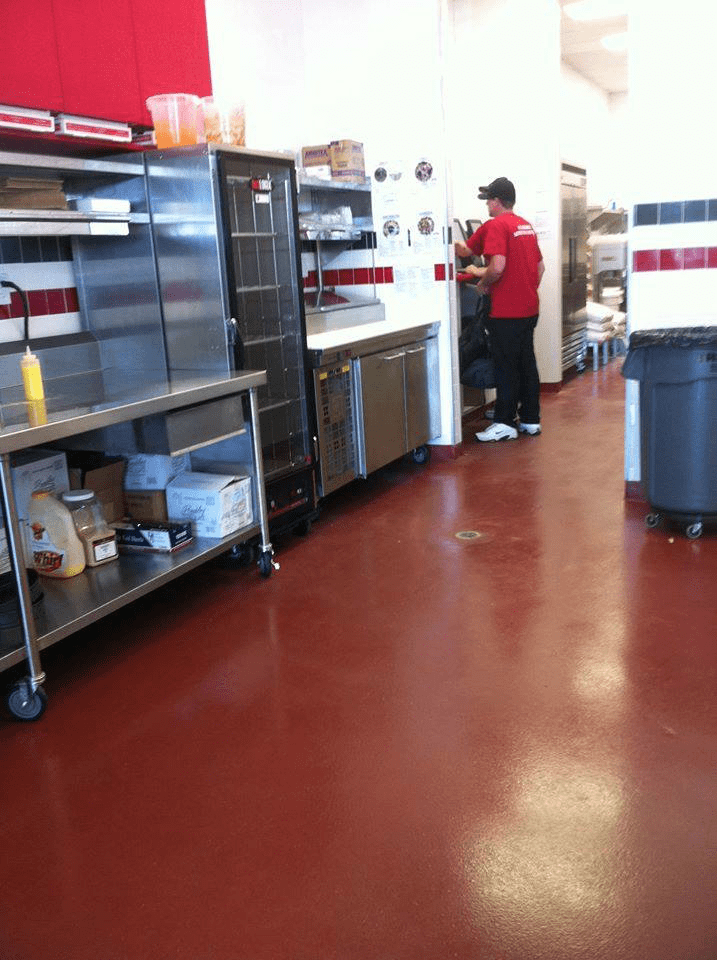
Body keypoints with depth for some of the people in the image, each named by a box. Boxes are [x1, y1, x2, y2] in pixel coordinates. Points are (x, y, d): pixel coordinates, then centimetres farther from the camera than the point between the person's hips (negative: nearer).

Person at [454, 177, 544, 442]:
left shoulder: (495, 226, -11)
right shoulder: (526, 225, 14)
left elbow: (497, 267, -19)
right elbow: (540, 267, 18)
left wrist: (483, 284, -2)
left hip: (506, 312, -8)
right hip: (529, 308, 8)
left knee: (506, 368, -1)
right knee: (527, 363, 12)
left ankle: (505, 423, 4)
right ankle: (531, 420, 19)